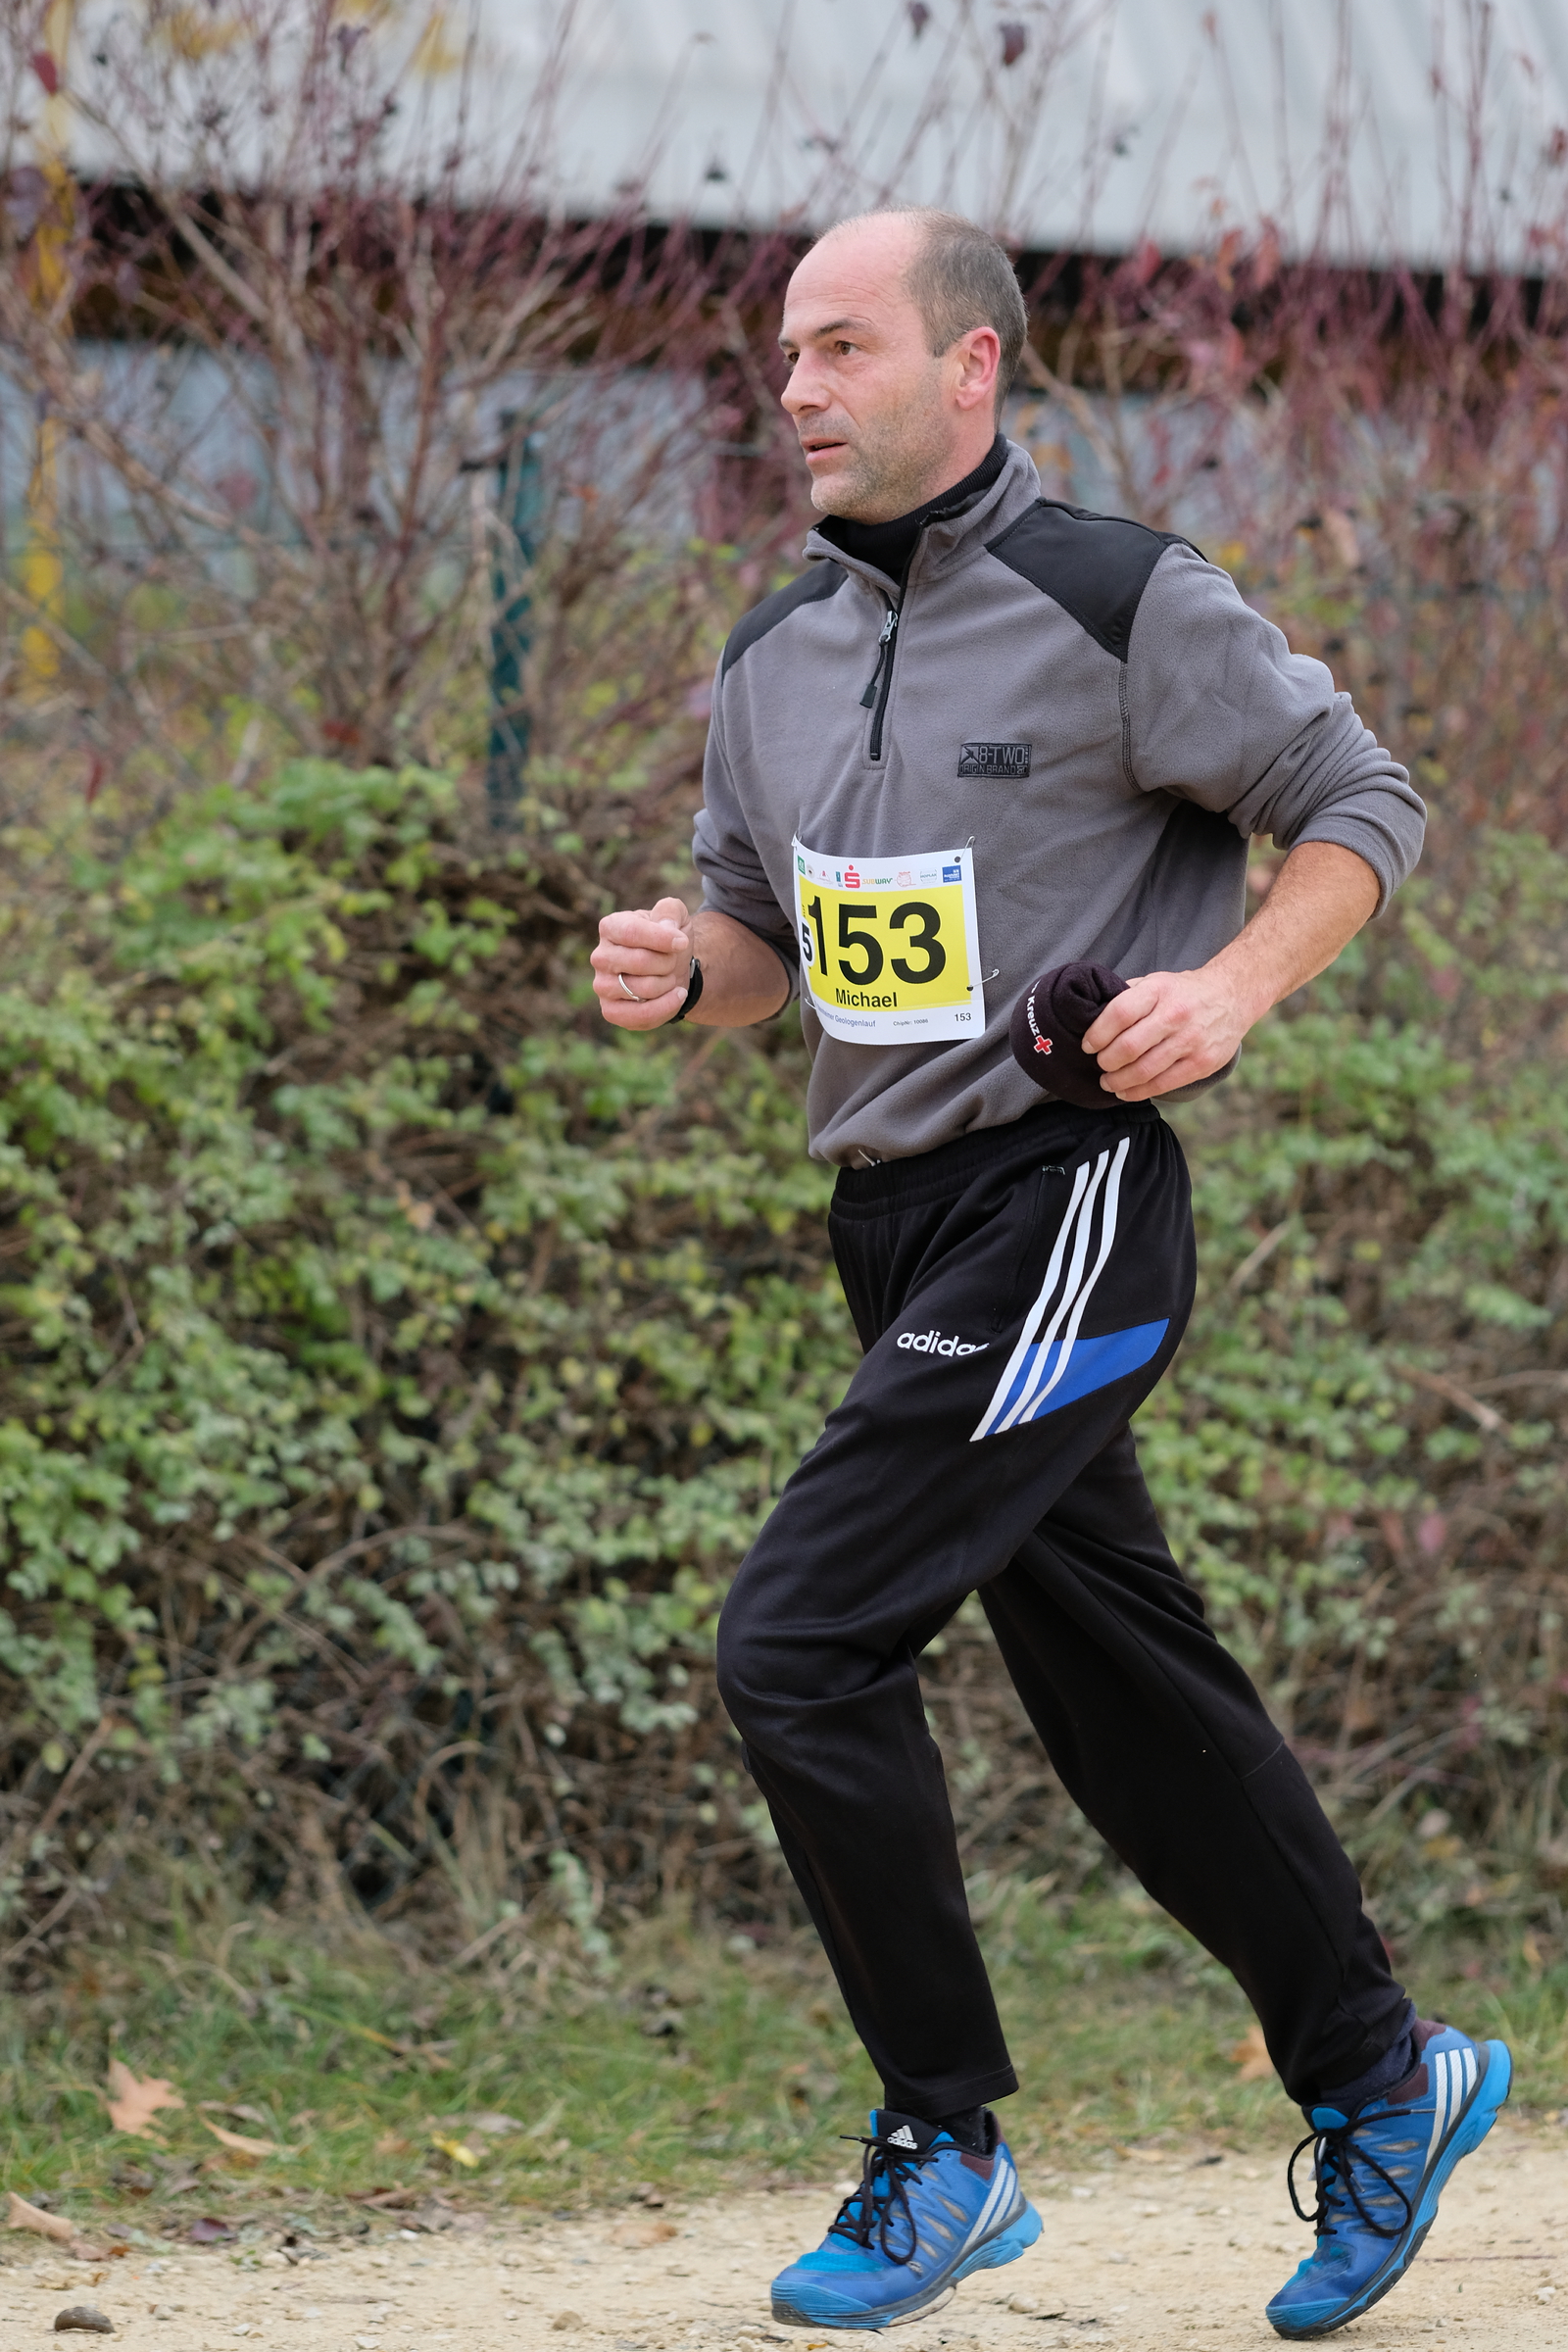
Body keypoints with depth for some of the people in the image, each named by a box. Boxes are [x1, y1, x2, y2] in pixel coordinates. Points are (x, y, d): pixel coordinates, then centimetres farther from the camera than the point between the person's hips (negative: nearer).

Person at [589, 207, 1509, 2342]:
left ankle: (945, 2150, -2)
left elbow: (1361, 810, -3)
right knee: (1125, 1689, 13)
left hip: (1064, 1207, -7)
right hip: (898, 1221, 7)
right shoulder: (778, 656, 10)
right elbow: (761, 920, 20)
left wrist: (1230, 988, -18)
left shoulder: (1123, 607, -10)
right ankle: (1379, 2082, 28)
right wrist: (677, 970, -2)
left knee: (801, 1644, -15)